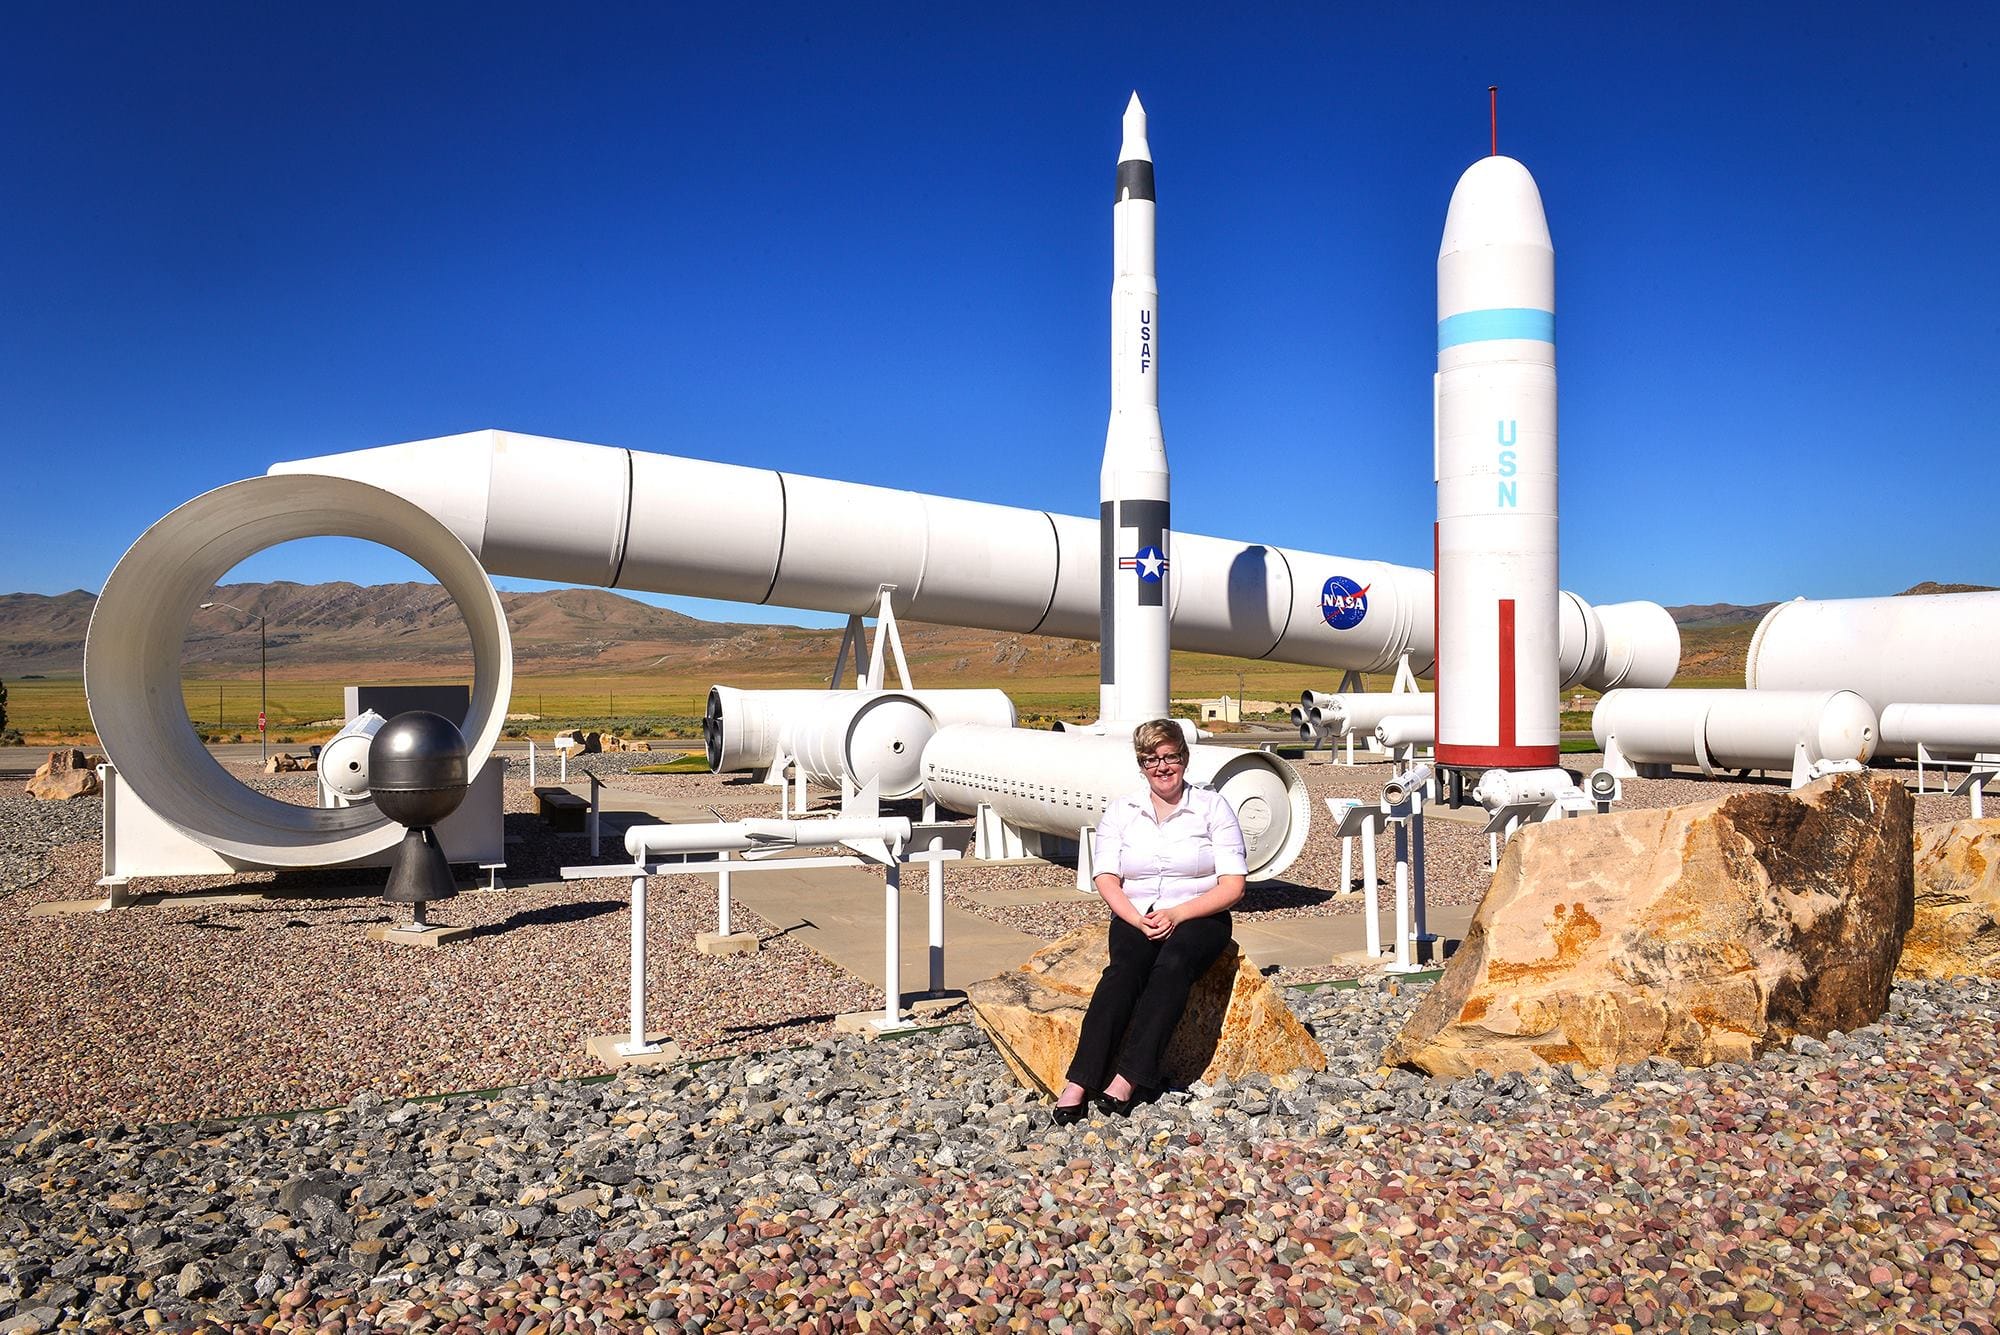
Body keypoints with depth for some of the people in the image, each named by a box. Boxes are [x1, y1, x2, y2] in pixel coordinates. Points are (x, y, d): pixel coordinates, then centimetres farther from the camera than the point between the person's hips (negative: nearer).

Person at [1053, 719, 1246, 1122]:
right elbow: (1107, 880, 3)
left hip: (1198, 918, -1)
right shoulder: (1121, 810, 10)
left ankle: (1127, 1078, -38)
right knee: (1125, 968, -30)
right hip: (1135, 917, 1)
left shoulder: (1212, 806, 3)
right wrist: (1138, 920, -15)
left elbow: (1233, 885, -4)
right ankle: (1079, 1082, -38)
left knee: (1172, 964, -34)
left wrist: (1176, 915, -17)